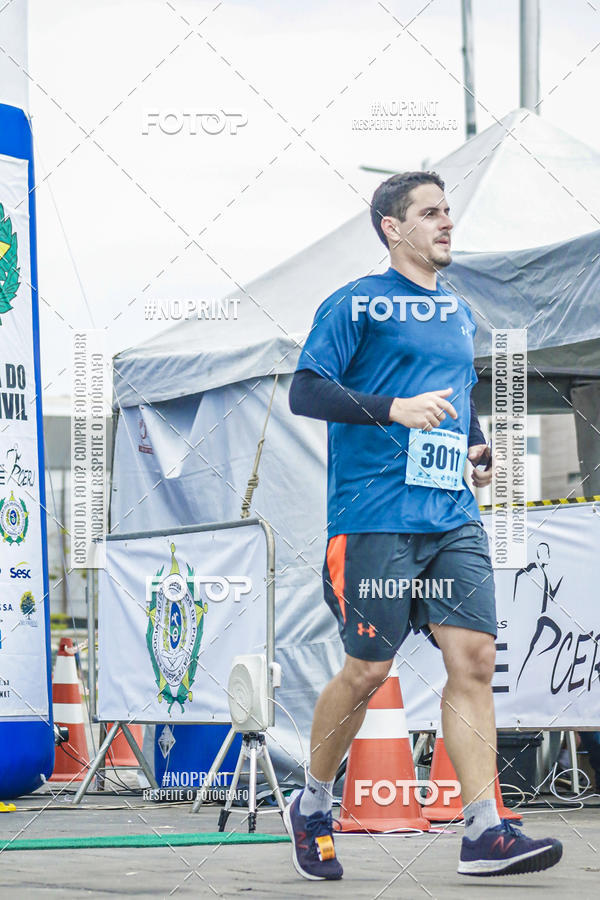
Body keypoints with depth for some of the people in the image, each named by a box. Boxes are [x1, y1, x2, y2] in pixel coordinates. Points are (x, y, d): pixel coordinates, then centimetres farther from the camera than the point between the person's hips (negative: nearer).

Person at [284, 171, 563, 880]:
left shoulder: (458, 315, 22)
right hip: (375, 518, -6)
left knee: (473, 658, -7)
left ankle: (483, 833, -10)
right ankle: (311, 807, 19)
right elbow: (304, 392, -8)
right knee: (368, 670, -3)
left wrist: (476, 452, 14)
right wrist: (395, 409, -19)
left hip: (453, 517, 6)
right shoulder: (356, 304, 0)